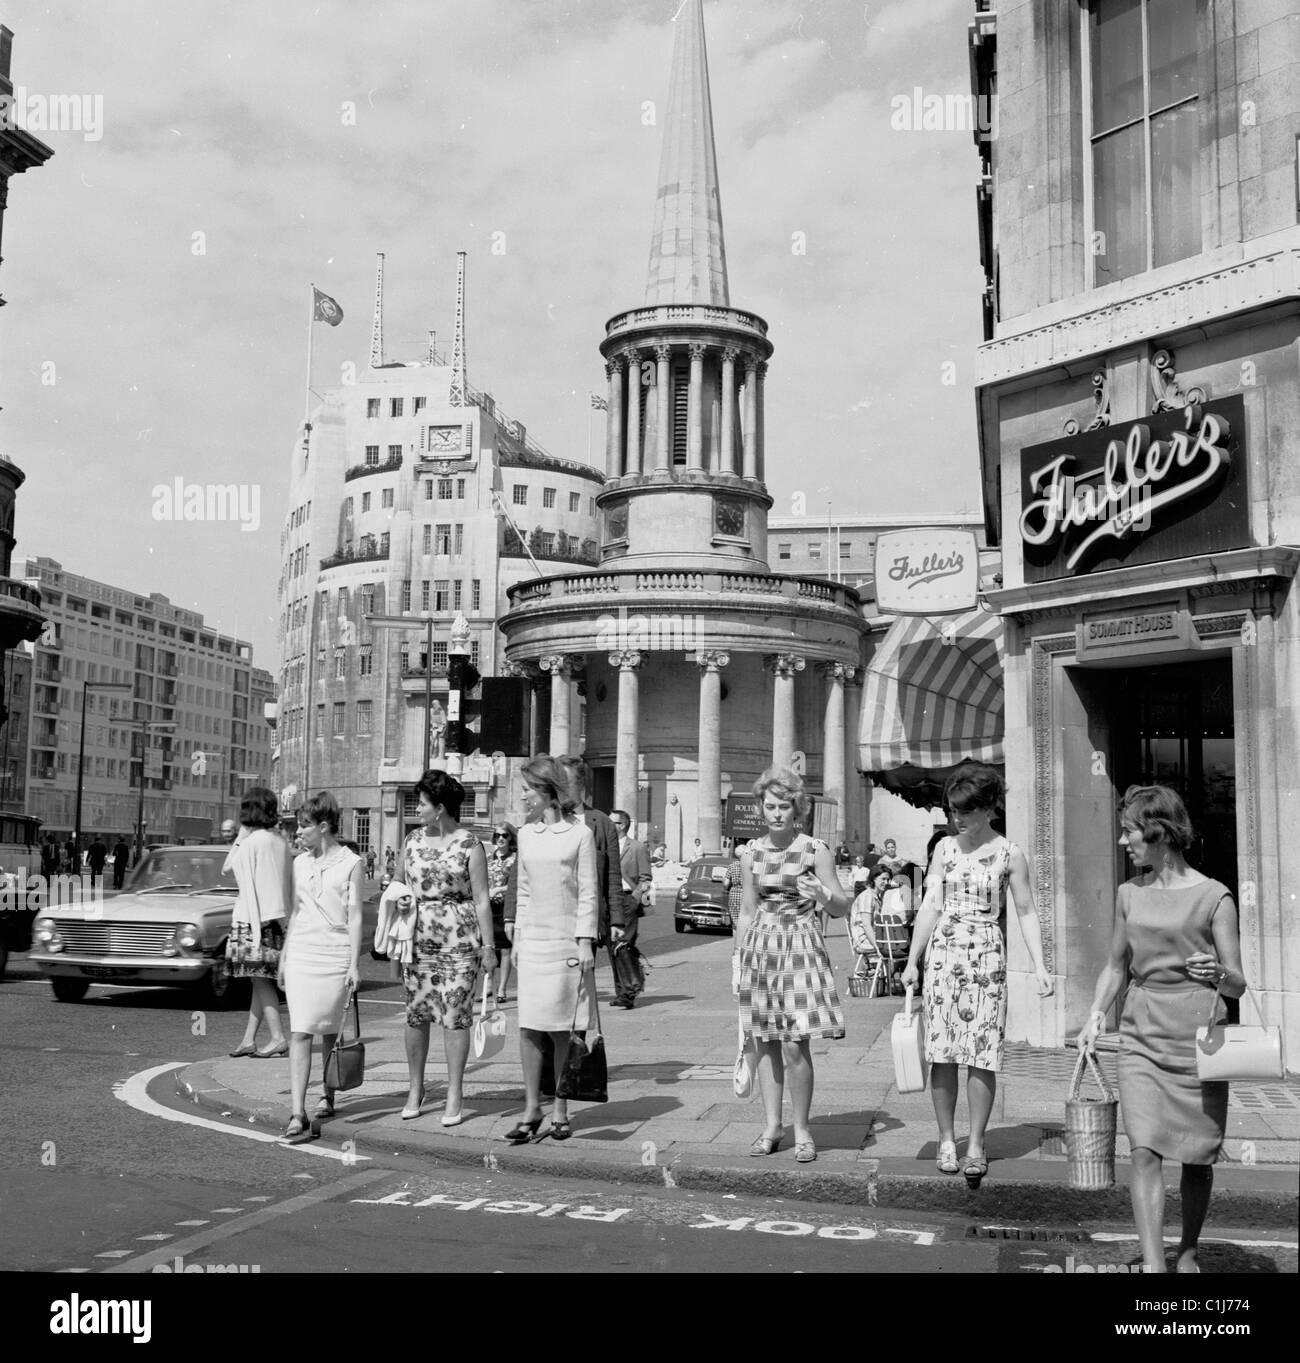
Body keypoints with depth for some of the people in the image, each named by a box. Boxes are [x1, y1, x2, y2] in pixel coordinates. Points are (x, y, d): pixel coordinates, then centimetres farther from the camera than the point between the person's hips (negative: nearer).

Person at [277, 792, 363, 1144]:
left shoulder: (350, 863, -2)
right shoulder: (300, 863, 11)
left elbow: (354, 915, -3)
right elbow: (295, 913, 17)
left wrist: (354, 963, -8)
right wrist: (283, 958, 17)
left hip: (336, 955, -3)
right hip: (301, 953, 3)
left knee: (329, 1032, 8)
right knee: (299, 1033, -7)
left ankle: (328, 1096, 29)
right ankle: (298, 1115, -13)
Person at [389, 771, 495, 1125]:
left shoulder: (470, 846, -4)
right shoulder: (413, 841, 10)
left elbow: (481, 900, -4)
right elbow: (396, 882, 21)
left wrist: (488, 947, -7)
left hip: (458, 941, -4)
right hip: (417, 940, 4)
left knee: (455, 1016, -2)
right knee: (416, 1014, 6)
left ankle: (455, 1095, 7)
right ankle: (415, 1089, 20)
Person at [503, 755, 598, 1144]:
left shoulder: (580, 833, -4)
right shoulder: (526, 834, 10)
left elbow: (588, 893, -4)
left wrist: (585, 941, -9)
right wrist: (517, 936, 11)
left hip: (567, 940, -4)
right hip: (533, 938, 4)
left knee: (561, 1029, 1)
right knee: (529, 1026, 0)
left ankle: (560, 1110, 11)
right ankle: (531, 1109, 7)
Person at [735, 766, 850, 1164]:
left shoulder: (815, 851, -3)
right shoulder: (751, 854, 8)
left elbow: (842, 908, 0)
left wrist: (821, 894, -20)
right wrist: (738, 956, 12)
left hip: (800, 948, -4)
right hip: (759, 948, 4)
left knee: (795, 1045, -9)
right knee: (765, 1043, 6)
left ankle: (801, 1129, 6)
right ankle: (772, 1125, 18)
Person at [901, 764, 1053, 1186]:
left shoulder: (1009, 855, 0)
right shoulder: (945, 848, 7)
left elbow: (1026, 913, 3)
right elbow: (931, 905, 8)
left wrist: (1040, 966, -5)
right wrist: (912, 961, 5)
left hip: (986, 959, -2)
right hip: (942, 956, 2)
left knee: (981, 1056, -4)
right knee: (942, 1052, 1)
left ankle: (976, 1145, 8)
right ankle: (946, 1139, 12)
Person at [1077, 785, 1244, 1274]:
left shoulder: (1213, 897, -5)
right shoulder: (1129, 893, 8)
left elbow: (1238, 985, -2)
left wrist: (1218, 973, -24)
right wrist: (1096, 1014, 6)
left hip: (1197, 1035, -3)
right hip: (1141, 1036, 3)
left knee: (1197, 1155, 8)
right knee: (1144, 1150, -10)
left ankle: (1188, 1251, 29)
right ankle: (1153, 1264, -10)